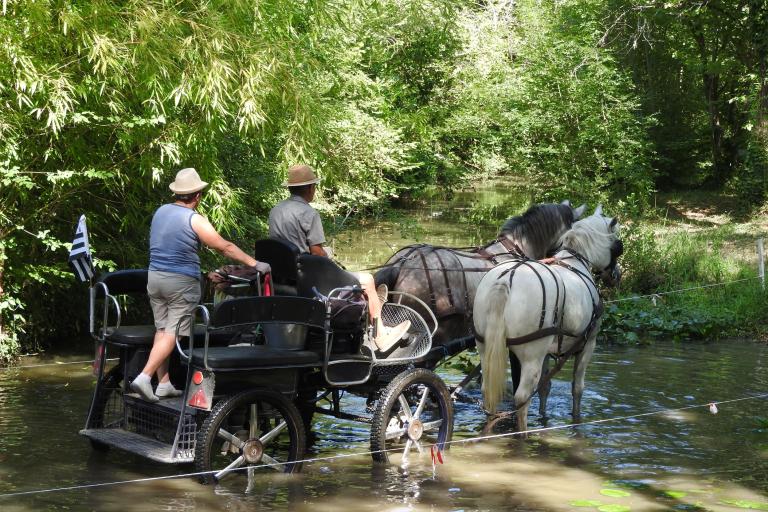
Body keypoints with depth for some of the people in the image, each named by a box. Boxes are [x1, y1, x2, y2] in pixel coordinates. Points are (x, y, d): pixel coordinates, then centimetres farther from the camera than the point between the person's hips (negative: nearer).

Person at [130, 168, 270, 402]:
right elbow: (225, 247, -12)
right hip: (181, 282, -7)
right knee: (173, 333, -5)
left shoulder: (160, 212, 8)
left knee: (162, 330, 11)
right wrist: (254, 264, -6)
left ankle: (164, 383, 12)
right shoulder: (194, 220, -13)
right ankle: (144, 377, -16)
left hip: (155, 277, 7)